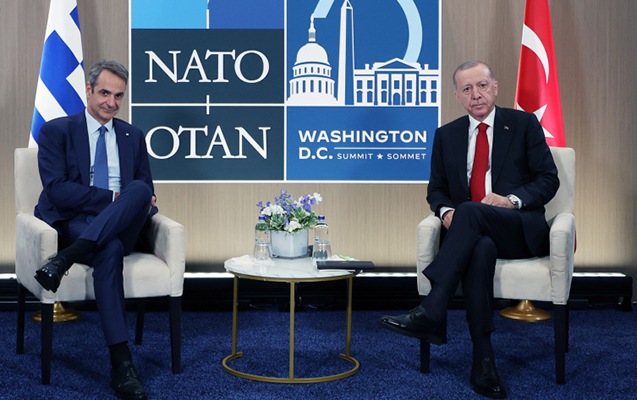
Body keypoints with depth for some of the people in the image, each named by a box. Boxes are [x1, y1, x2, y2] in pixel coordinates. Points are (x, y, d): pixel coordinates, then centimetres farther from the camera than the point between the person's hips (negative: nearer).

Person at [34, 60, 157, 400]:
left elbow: (147, 192, 16)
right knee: (109, 251, -37)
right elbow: (56, 190, -9)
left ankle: (65, 258, -36)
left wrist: (142, 200, -10)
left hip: (120, 228, 3)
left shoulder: (133, 136, 18)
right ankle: (121, 363, -35)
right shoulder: (56, 131, 6)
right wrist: (112, 198, -15)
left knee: (140, 190, -30)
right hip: (72, 224, -3)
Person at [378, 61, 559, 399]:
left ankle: (430, 313, -39)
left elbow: (548, 179, 4)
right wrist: (445, 210, -6)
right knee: (480, 249, -36)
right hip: (471, 233, 2)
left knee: (470, 211, -34)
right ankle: (483, 359, -33)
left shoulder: (524, 124, 9)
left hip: (521, 230, -2)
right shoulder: (447, 135, 17)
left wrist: (512, 200, -14)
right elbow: (436, 188, 18)